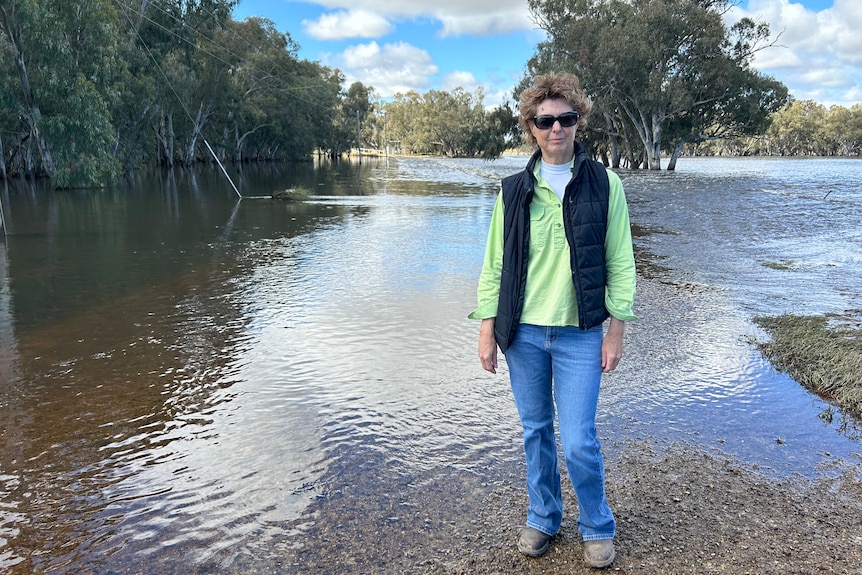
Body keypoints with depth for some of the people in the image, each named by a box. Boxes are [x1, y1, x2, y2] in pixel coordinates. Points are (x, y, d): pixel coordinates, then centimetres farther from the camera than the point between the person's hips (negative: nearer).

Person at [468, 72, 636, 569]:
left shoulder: (604, 184, -1)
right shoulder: (514, 190, 3)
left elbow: (620, 263, 0)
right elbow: (494, 264, 5)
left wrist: (616, 332, -3)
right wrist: (487, 329, 1)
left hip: (579, 334, -2)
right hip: (522, 332, 2)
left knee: (579, 440, -1)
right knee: (535, 432, 14)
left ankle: (598, 528, 25)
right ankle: (543, 518, 35)